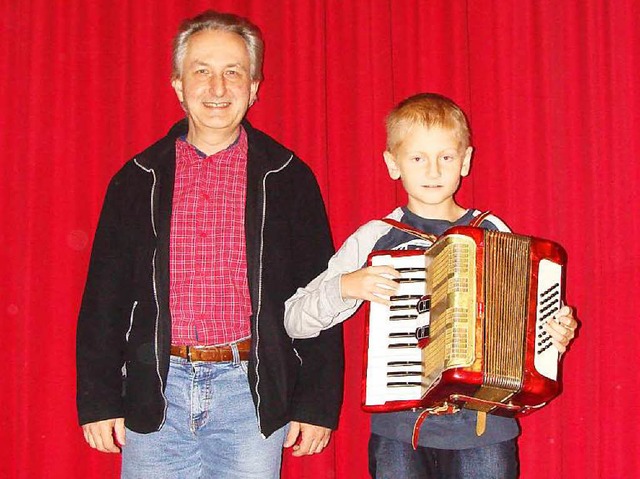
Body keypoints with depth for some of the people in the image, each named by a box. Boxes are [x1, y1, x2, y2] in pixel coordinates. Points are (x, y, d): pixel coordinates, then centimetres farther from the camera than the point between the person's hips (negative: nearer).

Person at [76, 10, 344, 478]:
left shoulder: (288, 178, 4)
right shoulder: (138, 180, 8)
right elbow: (104, 297, 9)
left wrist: (317, 404, -1)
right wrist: (98, 401, 4)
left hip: (252, 392, -1)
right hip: (157, 392, 2)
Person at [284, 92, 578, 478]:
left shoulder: (494, 234, 6)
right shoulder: (374, 240, 2)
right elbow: (295, 320, 2)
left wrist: (557, 334, -5)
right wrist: (346, 287, -14)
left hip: (485, 429, 1)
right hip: (399, 429, 0)